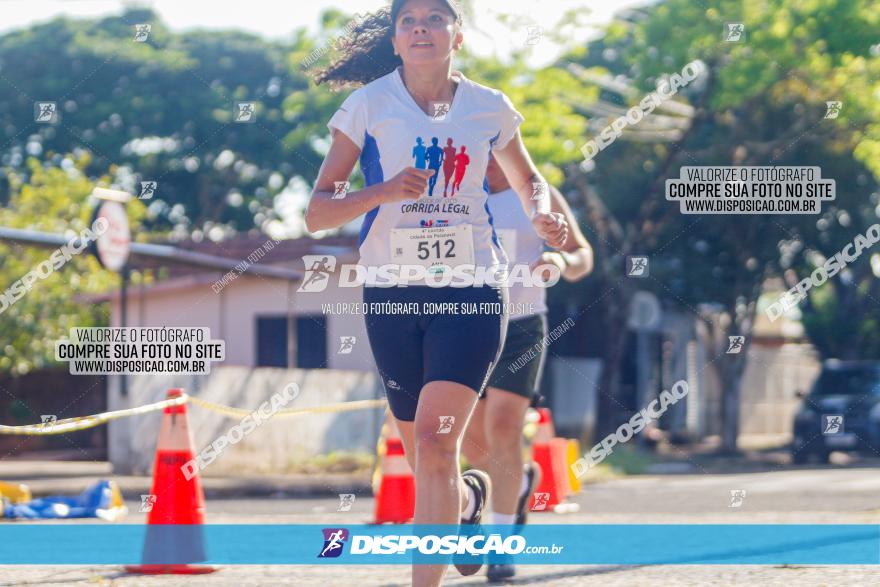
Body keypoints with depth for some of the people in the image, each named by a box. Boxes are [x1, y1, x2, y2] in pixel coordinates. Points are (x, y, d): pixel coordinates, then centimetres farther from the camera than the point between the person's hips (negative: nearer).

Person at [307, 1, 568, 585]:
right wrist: (384, 192, -21)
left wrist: (542, 213, 0)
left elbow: (526, 177, 23)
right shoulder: (369, 105, -1)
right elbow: (316, 214, -4)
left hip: (472, 292, -1)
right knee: (428, 463, 11)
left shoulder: (490, 108, 4)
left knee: (434, 442, -19)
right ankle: (470, 496, 47)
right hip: (392, 293, 1)